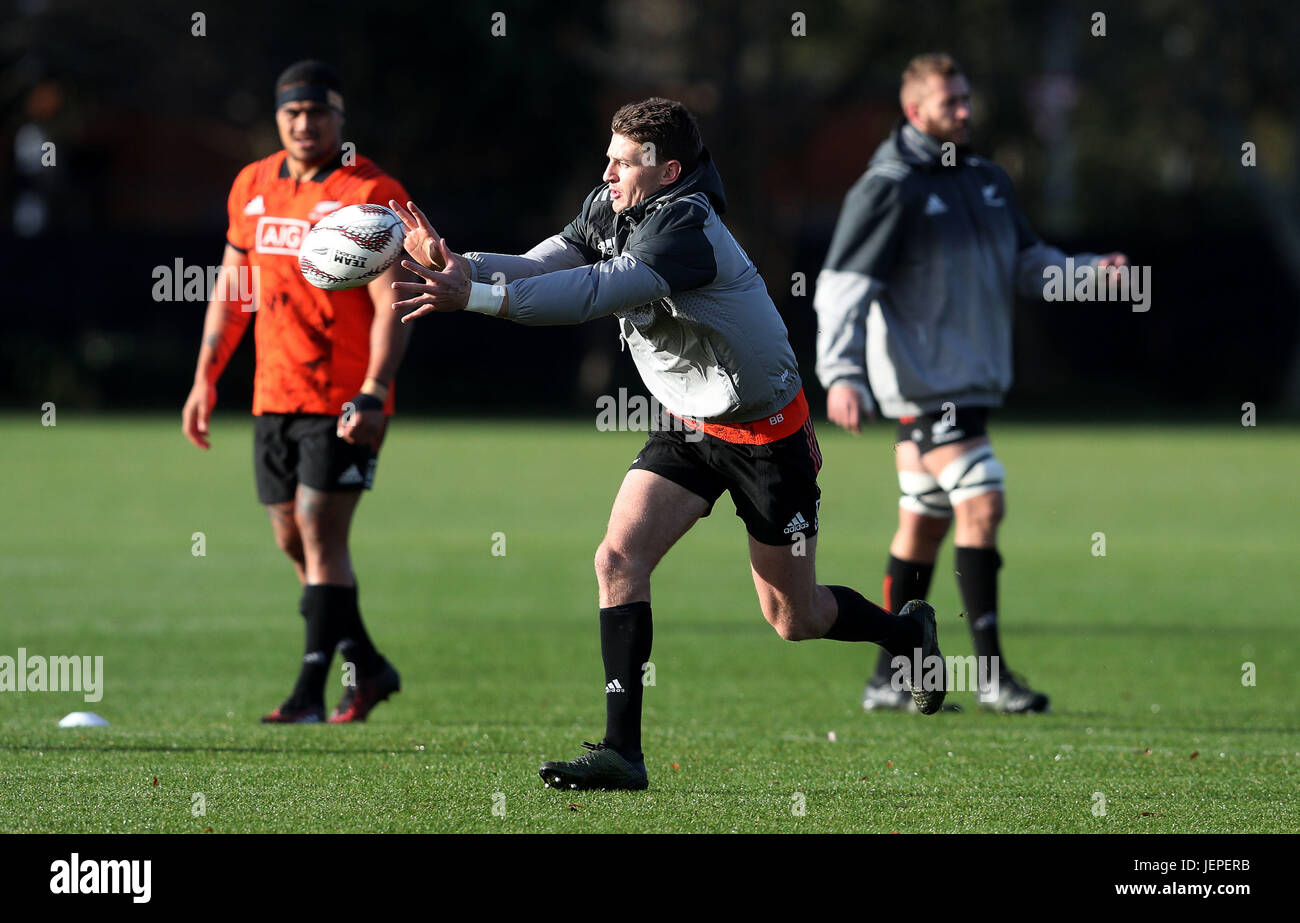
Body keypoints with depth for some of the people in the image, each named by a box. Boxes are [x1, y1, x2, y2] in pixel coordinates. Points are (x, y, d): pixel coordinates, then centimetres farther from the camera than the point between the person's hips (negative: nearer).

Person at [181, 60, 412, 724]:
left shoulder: (369, 194, -9)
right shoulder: (252, 187, 11)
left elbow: (391, 304, -14)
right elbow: (230, 290, 19)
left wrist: (373, 394, -24)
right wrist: (205, 380, 14)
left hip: (344, 401, -7)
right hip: (274, 394, 7)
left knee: (321, 532, -11)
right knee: (293, 539, 9)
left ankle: (310, 692, -10)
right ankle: (367, 668, 24)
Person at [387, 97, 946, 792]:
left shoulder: (687, 228, -31)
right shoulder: (607, 210, -4)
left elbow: (598, 292, -43)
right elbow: (544, 265, -14)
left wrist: (475, 296, -50)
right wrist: (461, 264, -34)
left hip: (766, 434, -7)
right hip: (686, 425, 7)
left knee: (793, 619, 8)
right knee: (618, 559, -14)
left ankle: (908, 630, 40)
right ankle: (622, 752, -12)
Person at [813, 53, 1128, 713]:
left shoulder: (987, 181, 14)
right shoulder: (887, 190, -10)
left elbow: (1027, 264, 18)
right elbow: (842, 286, -14)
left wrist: (1091, 271, 0)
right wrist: (841, 374, -26)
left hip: (971, 379, 8)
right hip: (923, 380, -8)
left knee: (923, 525, 11)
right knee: (980, 506, -16)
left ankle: (888, 680, 18)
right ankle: (991, 676, -14)